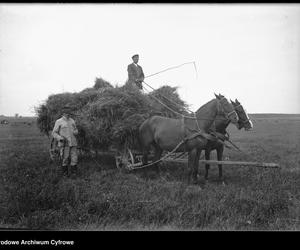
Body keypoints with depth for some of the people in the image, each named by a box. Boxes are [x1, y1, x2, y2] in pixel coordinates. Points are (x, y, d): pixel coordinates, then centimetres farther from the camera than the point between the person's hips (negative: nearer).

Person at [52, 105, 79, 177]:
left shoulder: (72, 121, 10)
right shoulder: (58, 122, -2)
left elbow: (75, 130, 22)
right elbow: (54, 133, 0)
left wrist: (75, 132, -3)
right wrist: (60, 138, -18)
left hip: (73, 143, 4)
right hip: (64, 144, -4)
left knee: (74, 158, -1)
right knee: (65, 159, 0)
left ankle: (73, 172, 10)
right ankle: (65, 173, 17)